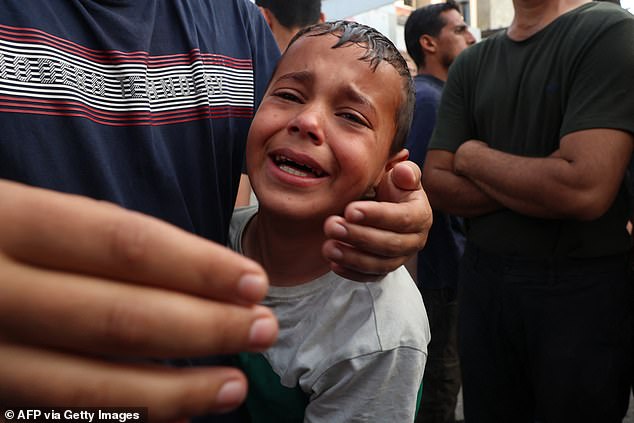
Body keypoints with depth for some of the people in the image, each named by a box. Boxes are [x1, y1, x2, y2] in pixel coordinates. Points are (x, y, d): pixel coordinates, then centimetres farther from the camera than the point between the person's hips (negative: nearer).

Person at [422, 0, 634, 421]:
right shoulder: (470, 64, 6)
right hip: (482, 278, 5)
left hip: (583, 288, -4)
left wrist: (474, 156, -8)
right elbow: (436, 185, -1)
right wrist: (545, 187, -14)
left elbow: (586, 190, -23)